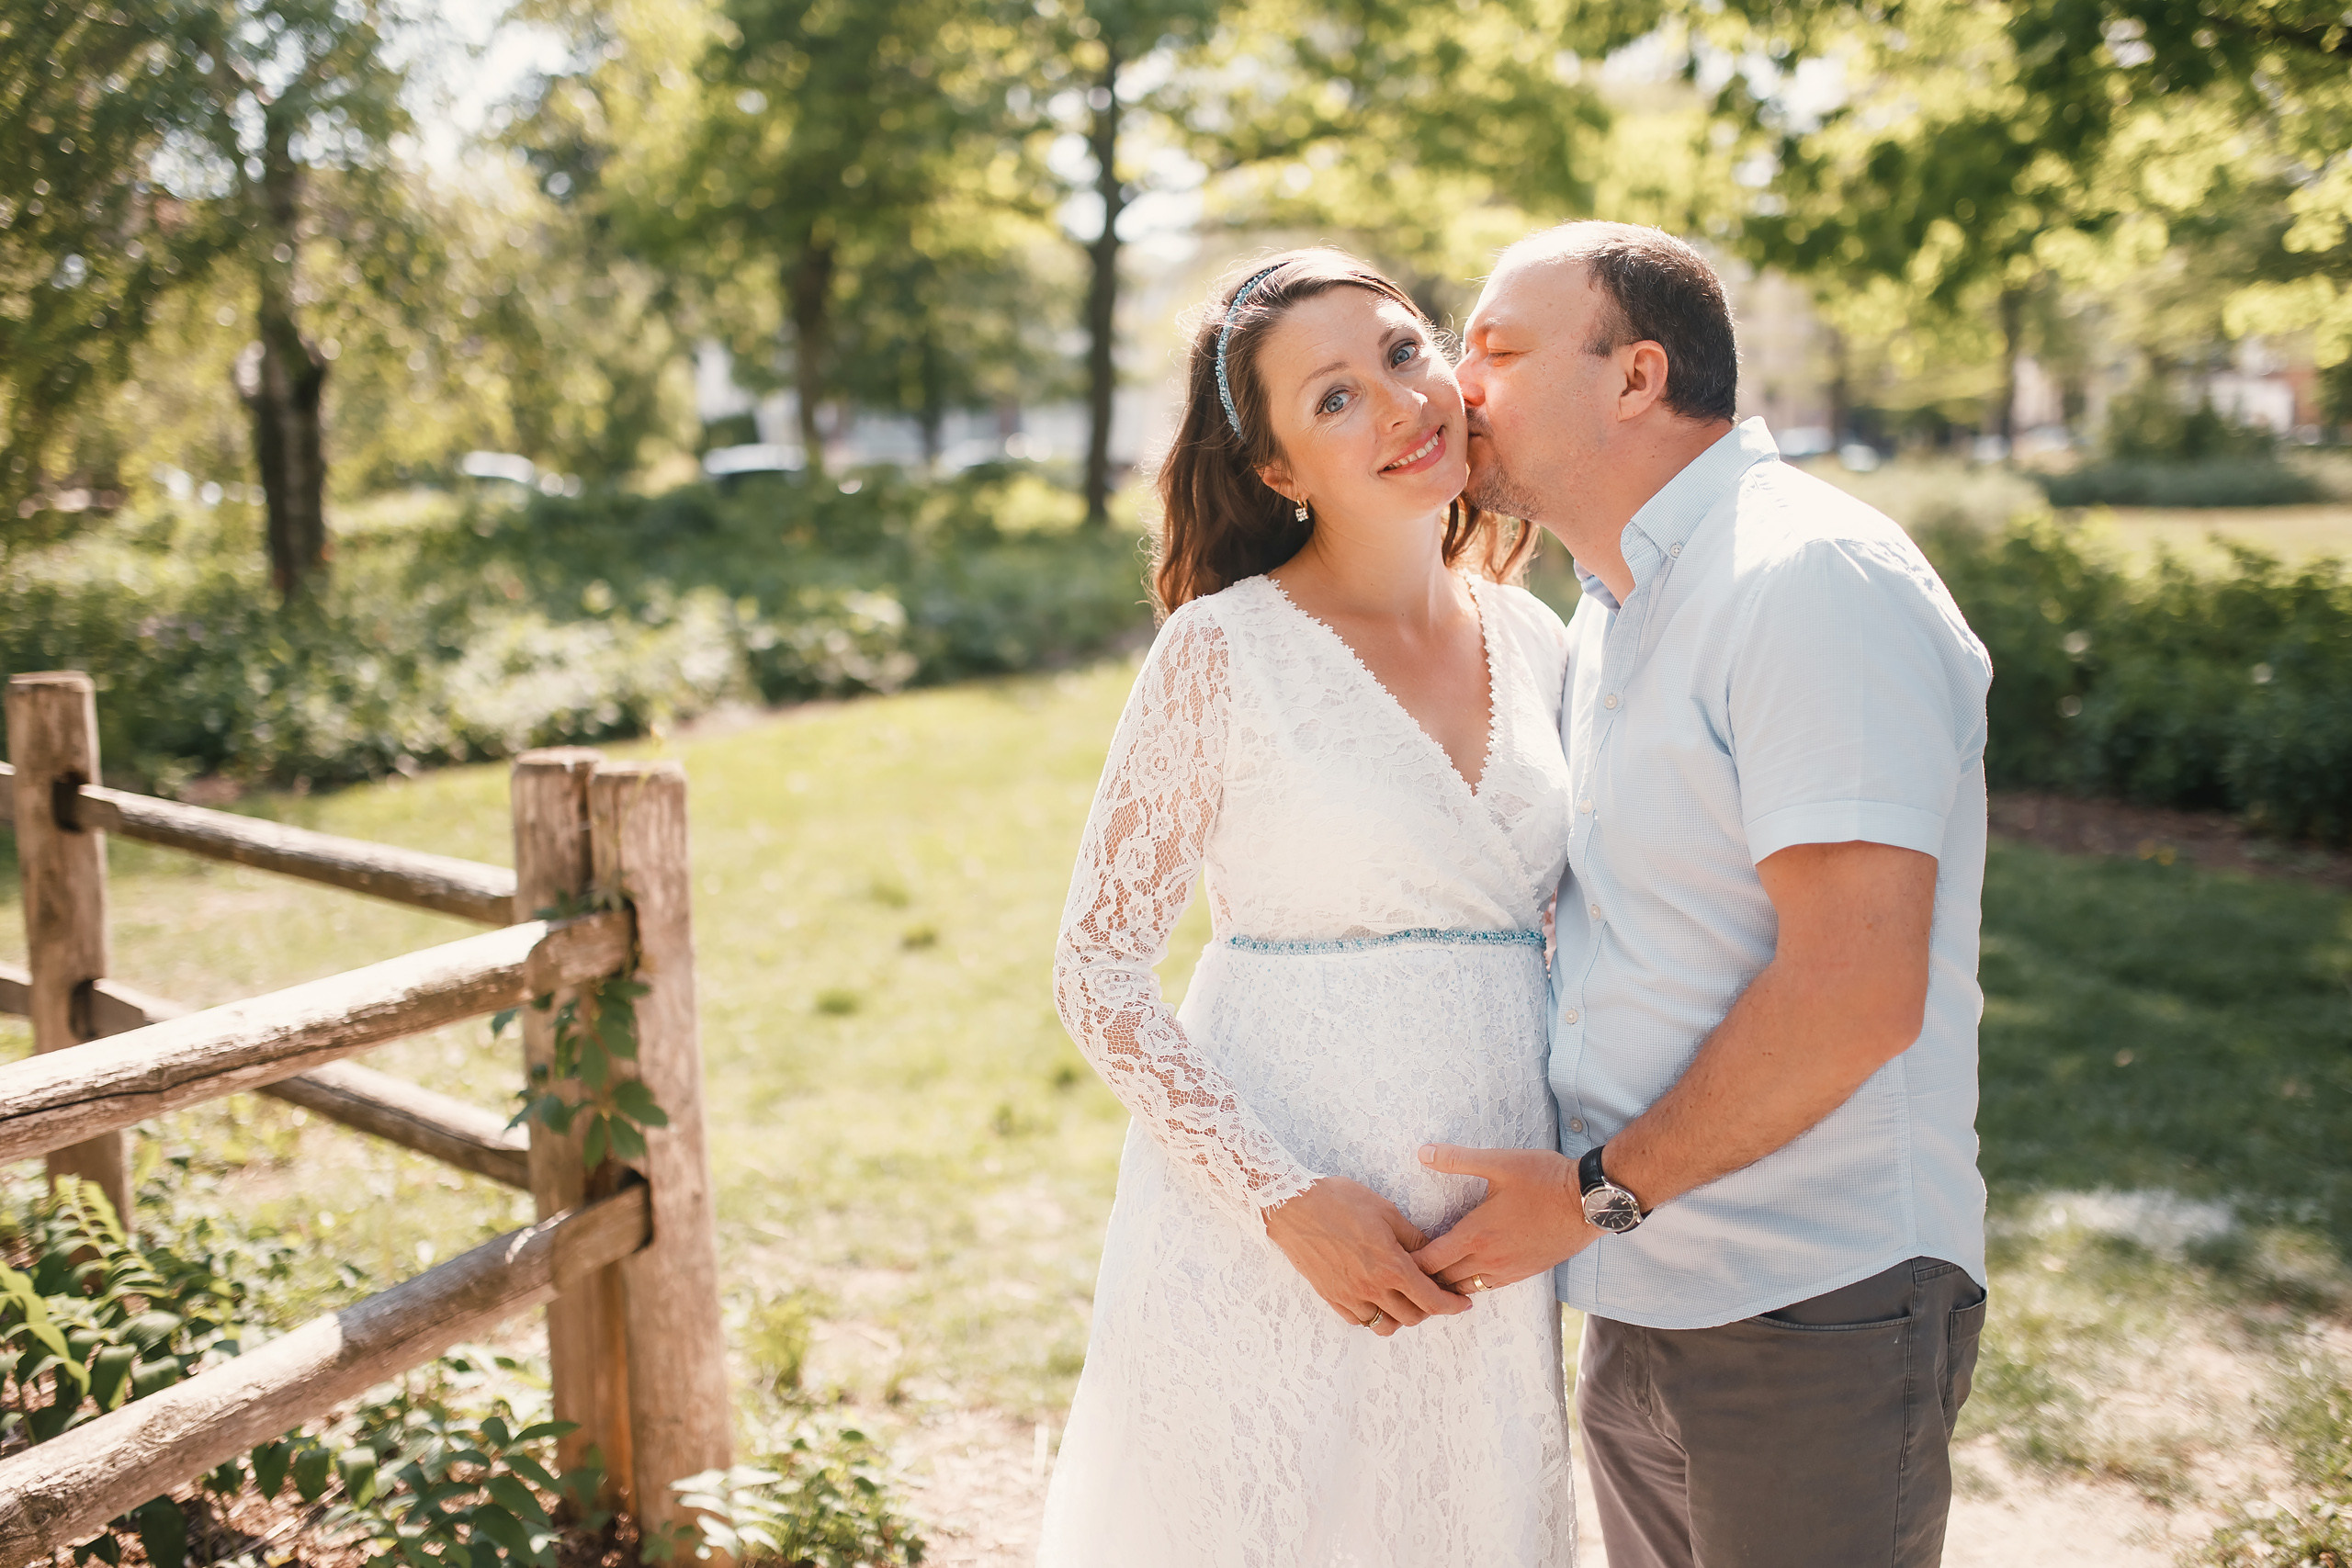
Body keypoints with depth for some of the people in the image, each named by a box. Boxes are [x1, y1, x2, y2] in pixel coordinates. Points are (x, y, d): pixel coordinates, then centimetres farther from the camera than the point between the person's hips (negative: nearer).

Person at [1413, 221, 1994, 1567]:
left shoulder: (1814, 576, -17)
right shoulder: (1615, 611, 13)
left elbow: (1856, 994, -24)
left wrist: (1595, 1196, -16)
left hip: (1810, 1317, -8)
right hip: (1639, 1301, 8)